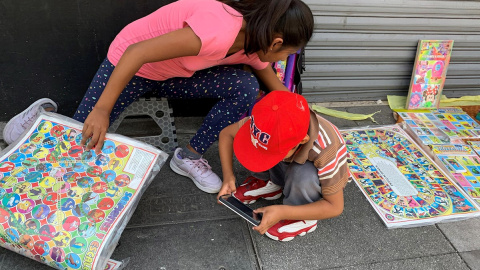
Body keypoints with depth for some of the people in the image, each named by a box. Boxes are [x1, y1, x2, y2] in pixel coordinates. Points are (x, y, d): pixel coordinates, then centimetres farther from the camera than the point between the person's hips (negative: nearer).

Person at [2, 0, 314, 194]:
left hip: (176, 75, 6)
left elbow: (274, 84, 10)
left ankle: (190, 156, -2)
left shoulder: (255, 40, -10)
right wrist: (102, 110, -34)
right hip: (131, 64, -6)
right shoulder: (217, 31, -38)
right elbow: (137, 52, -37)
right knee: (83, 139, -9)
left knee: (246, 87, -15)